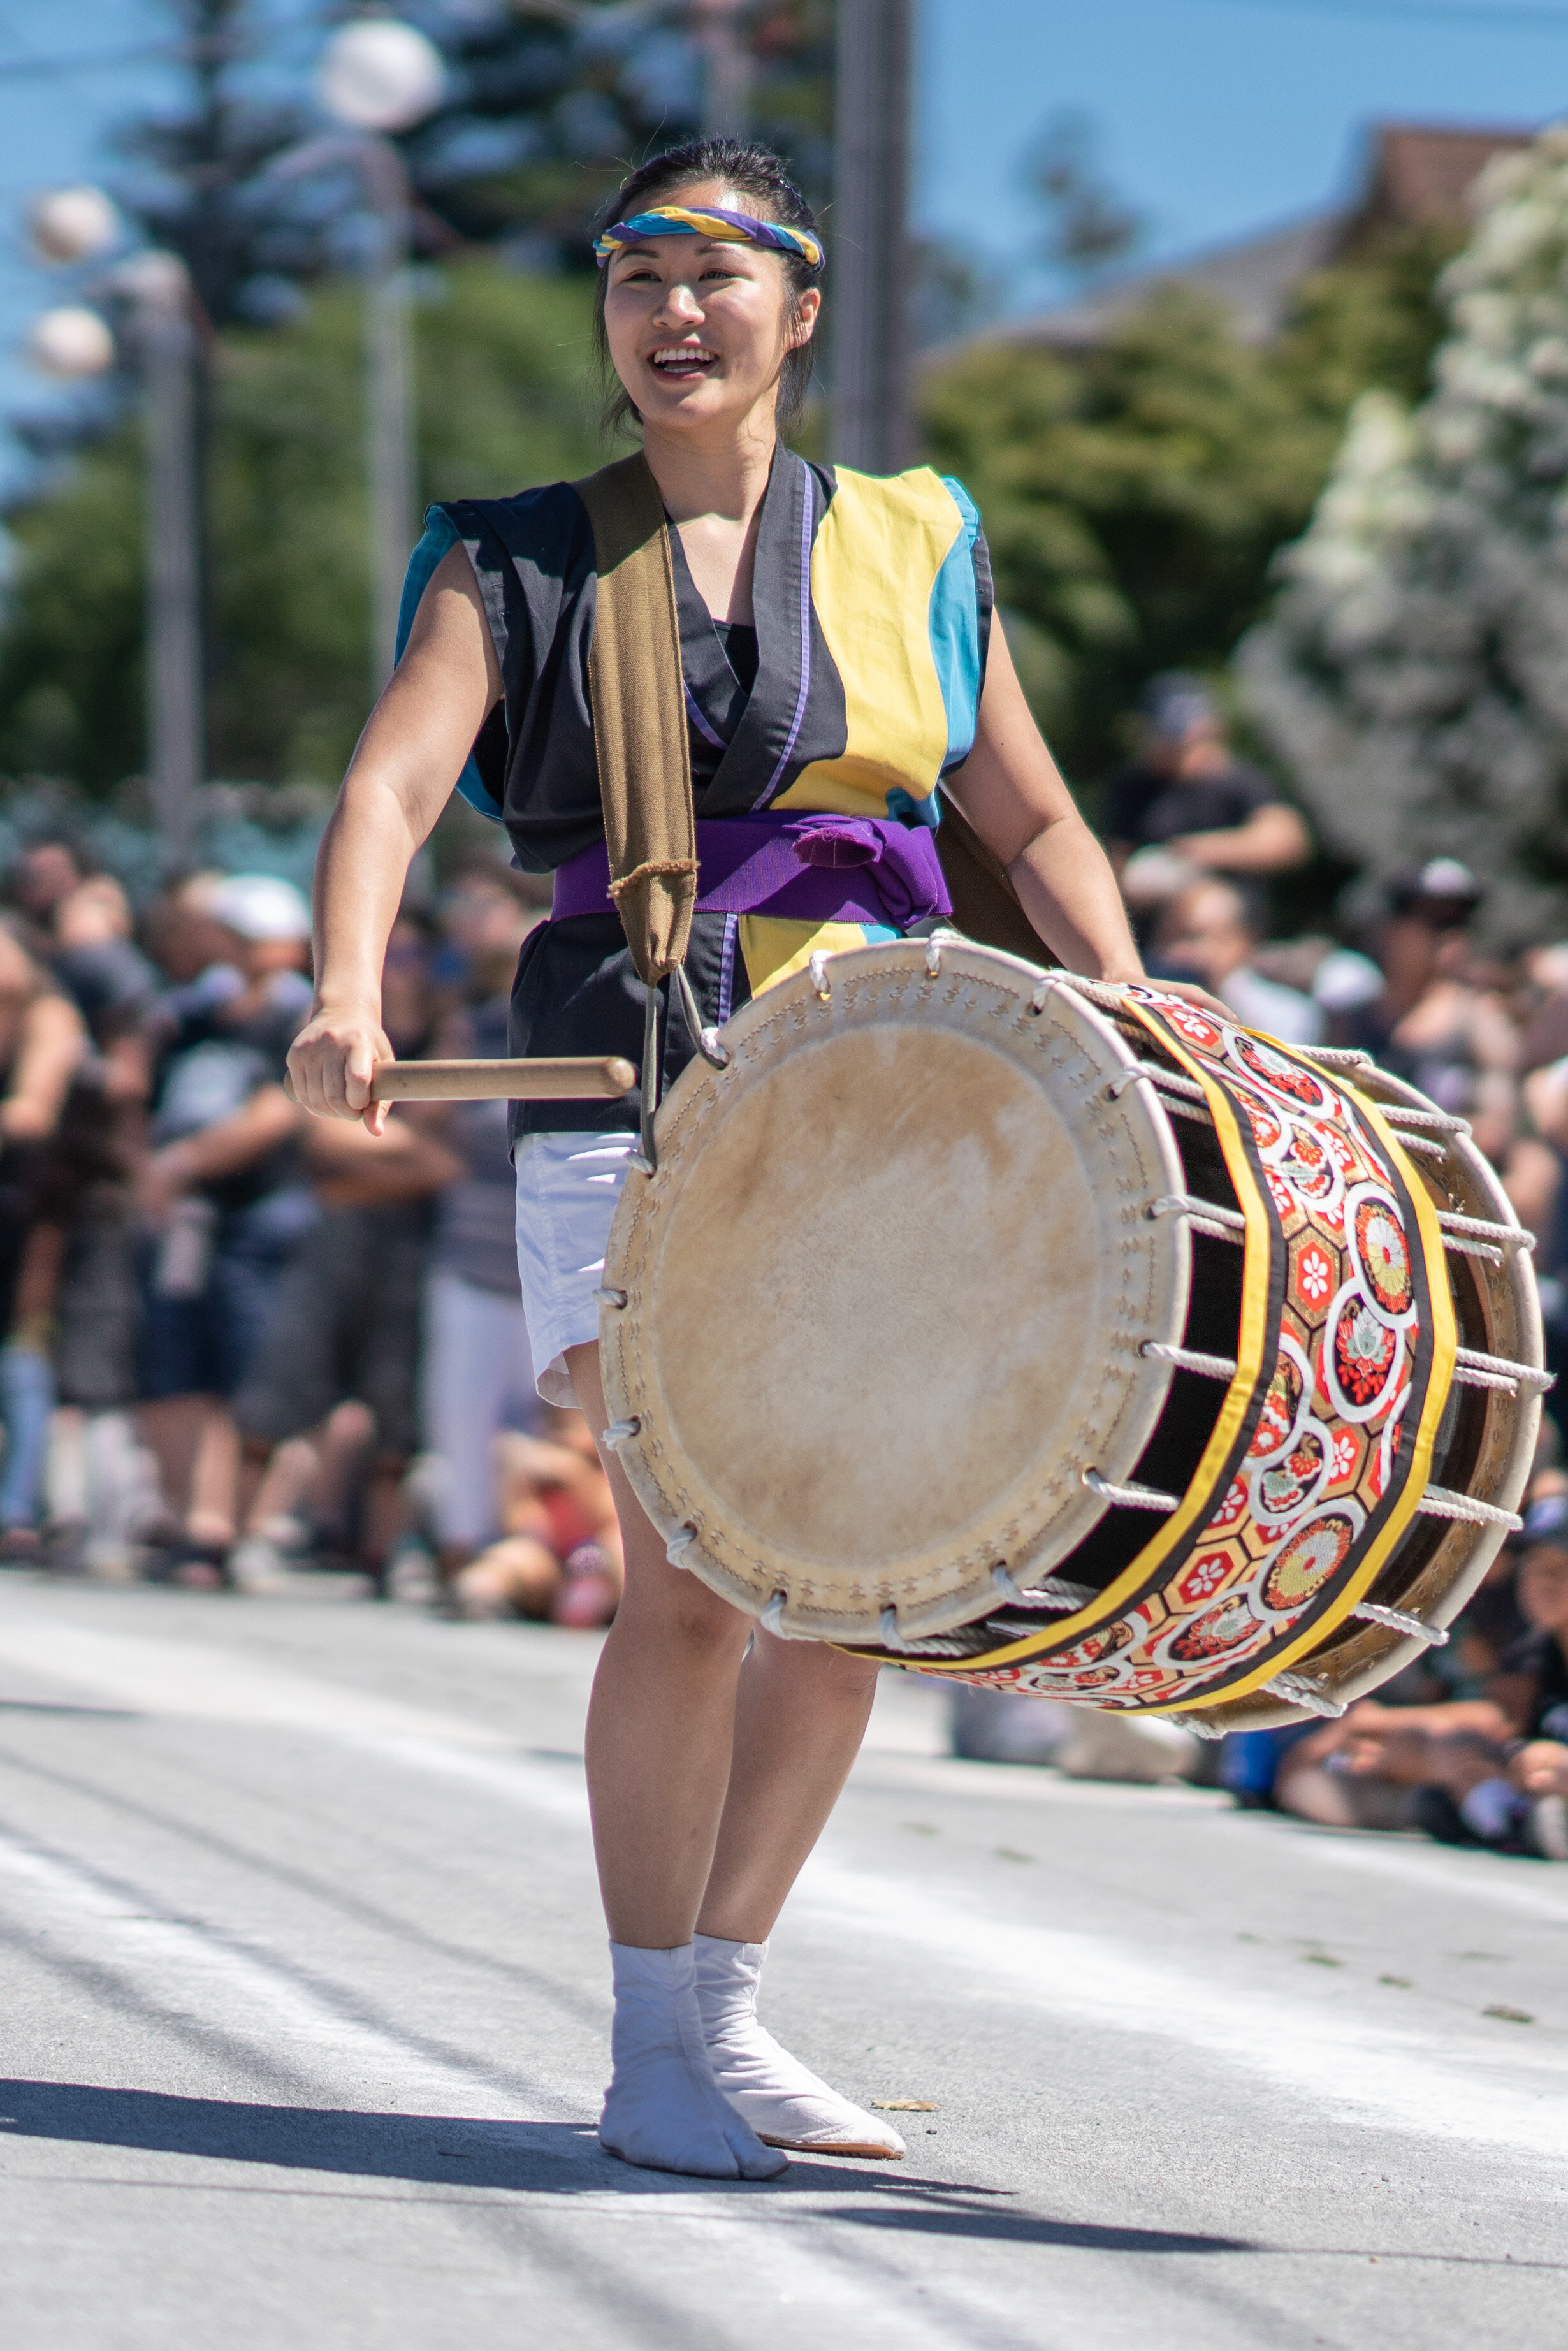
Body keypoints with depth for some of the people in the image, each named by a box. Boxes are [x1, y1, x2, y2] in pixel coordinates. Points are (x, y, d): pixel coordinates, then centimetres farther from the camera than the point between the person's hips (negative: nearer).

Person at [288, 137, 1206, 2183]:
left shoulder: (910, 547, 14)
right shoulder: (523, 562, 5)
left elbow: (1032, 824, 19)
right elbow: (392, 785, -10)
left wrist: (1124, 999, 2)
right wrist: (349, 998, -28)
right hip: (631, 1083, -3)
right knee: (698, 1580, -12)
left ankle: (727, 2009, 20)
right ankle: (650, 2048, 2)